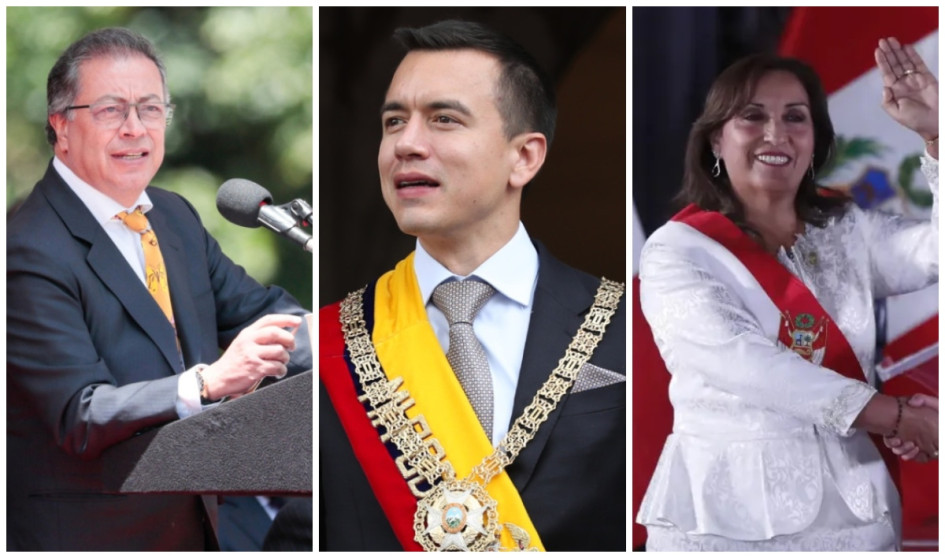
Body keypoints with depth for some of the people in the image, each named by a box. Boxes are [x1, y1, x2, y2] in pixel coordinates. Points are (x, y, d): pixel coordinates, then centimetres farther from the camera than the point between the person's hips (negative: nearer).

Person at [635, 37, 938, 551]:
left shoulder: (848, 234, 10)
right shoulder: (676, 250, -4)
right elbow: (739, 359, -18)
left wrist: (935, 134, -12)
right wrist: (896, 416, -20)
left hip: (847, 507, 4)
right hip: (724, 510, -4)